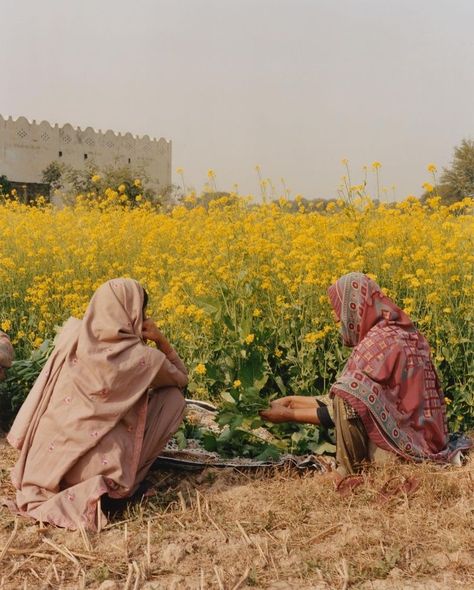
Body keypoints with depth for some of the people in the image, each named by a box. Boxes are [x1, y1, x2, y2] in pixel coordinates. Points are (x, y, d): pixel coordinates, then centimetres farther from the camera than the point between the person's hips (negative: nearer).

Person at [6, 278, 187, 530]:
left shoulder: (71, 336, -1)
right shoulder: (144, 359, -10)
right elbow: (181, 379, 12)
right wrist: (161, 341, 4)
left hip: (46, 464, 5)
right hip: (103, 468, -5)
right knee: (173, 396, 7)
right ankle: (117, 482, 3)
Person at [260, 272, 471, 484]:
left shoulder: (378, 342, -20)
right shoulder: (399, 330, 8)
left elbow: (346, 407, -19)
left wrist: (288, 415, -8)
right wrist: (294, 400, 7)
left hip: (402, 442, -9)